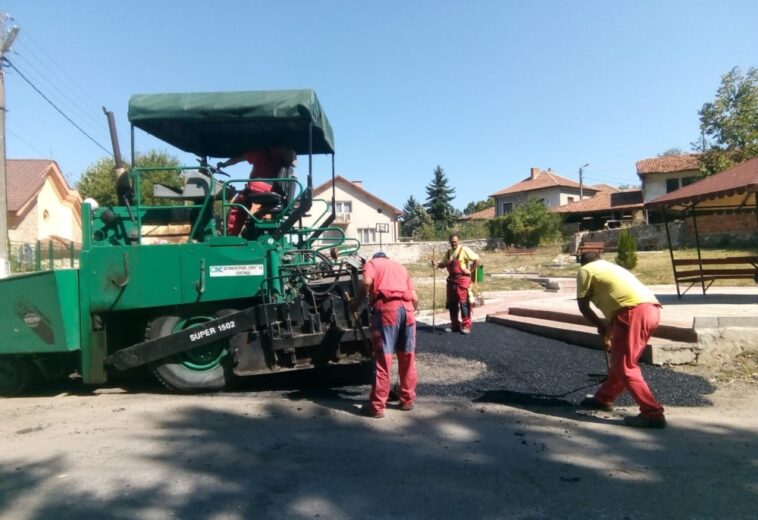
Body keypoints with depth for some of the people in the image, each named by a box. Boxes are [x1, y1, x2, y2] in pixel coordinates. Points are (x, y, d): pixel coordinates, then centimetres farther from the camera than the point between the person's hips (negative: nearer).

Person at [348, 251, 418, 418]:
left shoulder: (372, 263, 19)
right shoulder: (400, 266, 31)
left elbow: (367, 282, -6)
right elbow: (415, 298, 21)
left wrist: (356, 303, 6)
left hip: (387, 307, -4)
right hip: (407, 307, 5)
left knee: (383, 358, -2)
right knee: (407, 356, 16)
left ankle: (377, 406, 4)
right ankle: (408, 399, 26)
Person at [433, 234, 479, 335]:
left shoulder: (464, 250, -8)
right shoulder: (448, 252, 12)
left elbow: (477, 259, -11)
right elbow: (443, 264, 18)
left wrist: (470, 270, -10)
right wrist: (437, 264, -2)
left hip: (462, 279, -7)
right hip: (451, 279, 7)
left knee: (463, 302, -9)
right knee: (451, 303, 9)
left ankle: (466, 326, -4)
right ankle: (455, 325, 20)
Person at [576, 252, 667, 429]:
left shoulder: (585, 270, 12)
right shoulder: (612, 267, 34)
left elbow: (583, 305, 9)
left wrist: (600, 326, 23)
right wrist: (609, 332, 44)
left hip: (634, 311, -9)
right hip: (651, 309, 9)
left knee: (624, 367, 0)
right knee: (621, 360, 20)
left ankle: (653, 414, 0)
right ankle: (604, 398, 34)